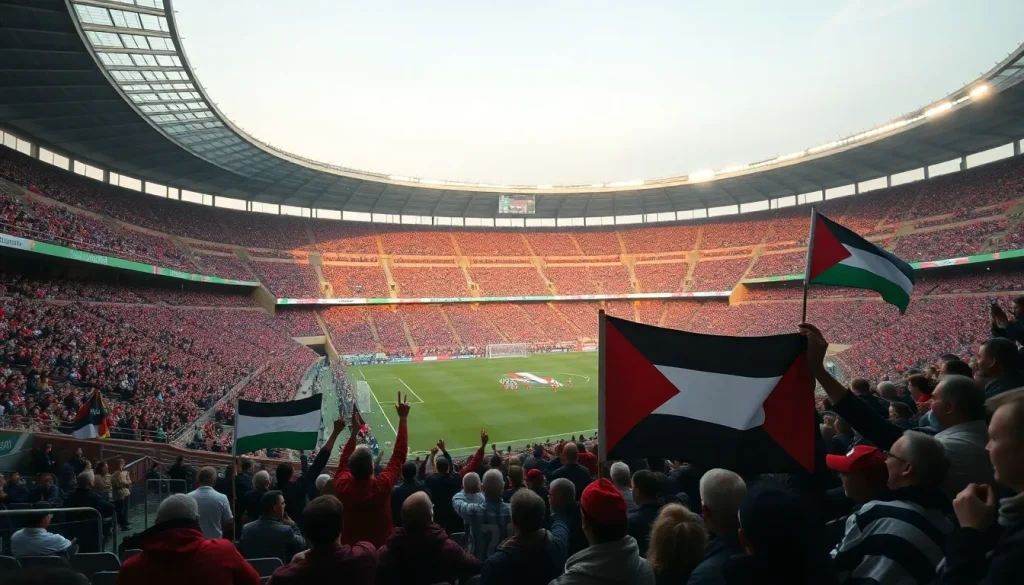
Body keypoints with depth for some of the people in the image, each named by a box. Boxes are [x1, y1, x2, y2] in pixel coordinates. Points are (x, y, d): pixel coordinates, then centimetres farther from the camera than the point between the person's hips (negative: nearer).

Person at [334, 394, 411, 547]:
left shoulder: (342, 487, -20)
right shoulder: (382, 486, -26)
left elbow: (344, 461, 2)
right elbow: (399, 454, -16)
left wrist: (354, 431, 9)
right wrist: (403, 418, -10)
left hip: (350, 548, 2)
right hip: (382, 548, -2)